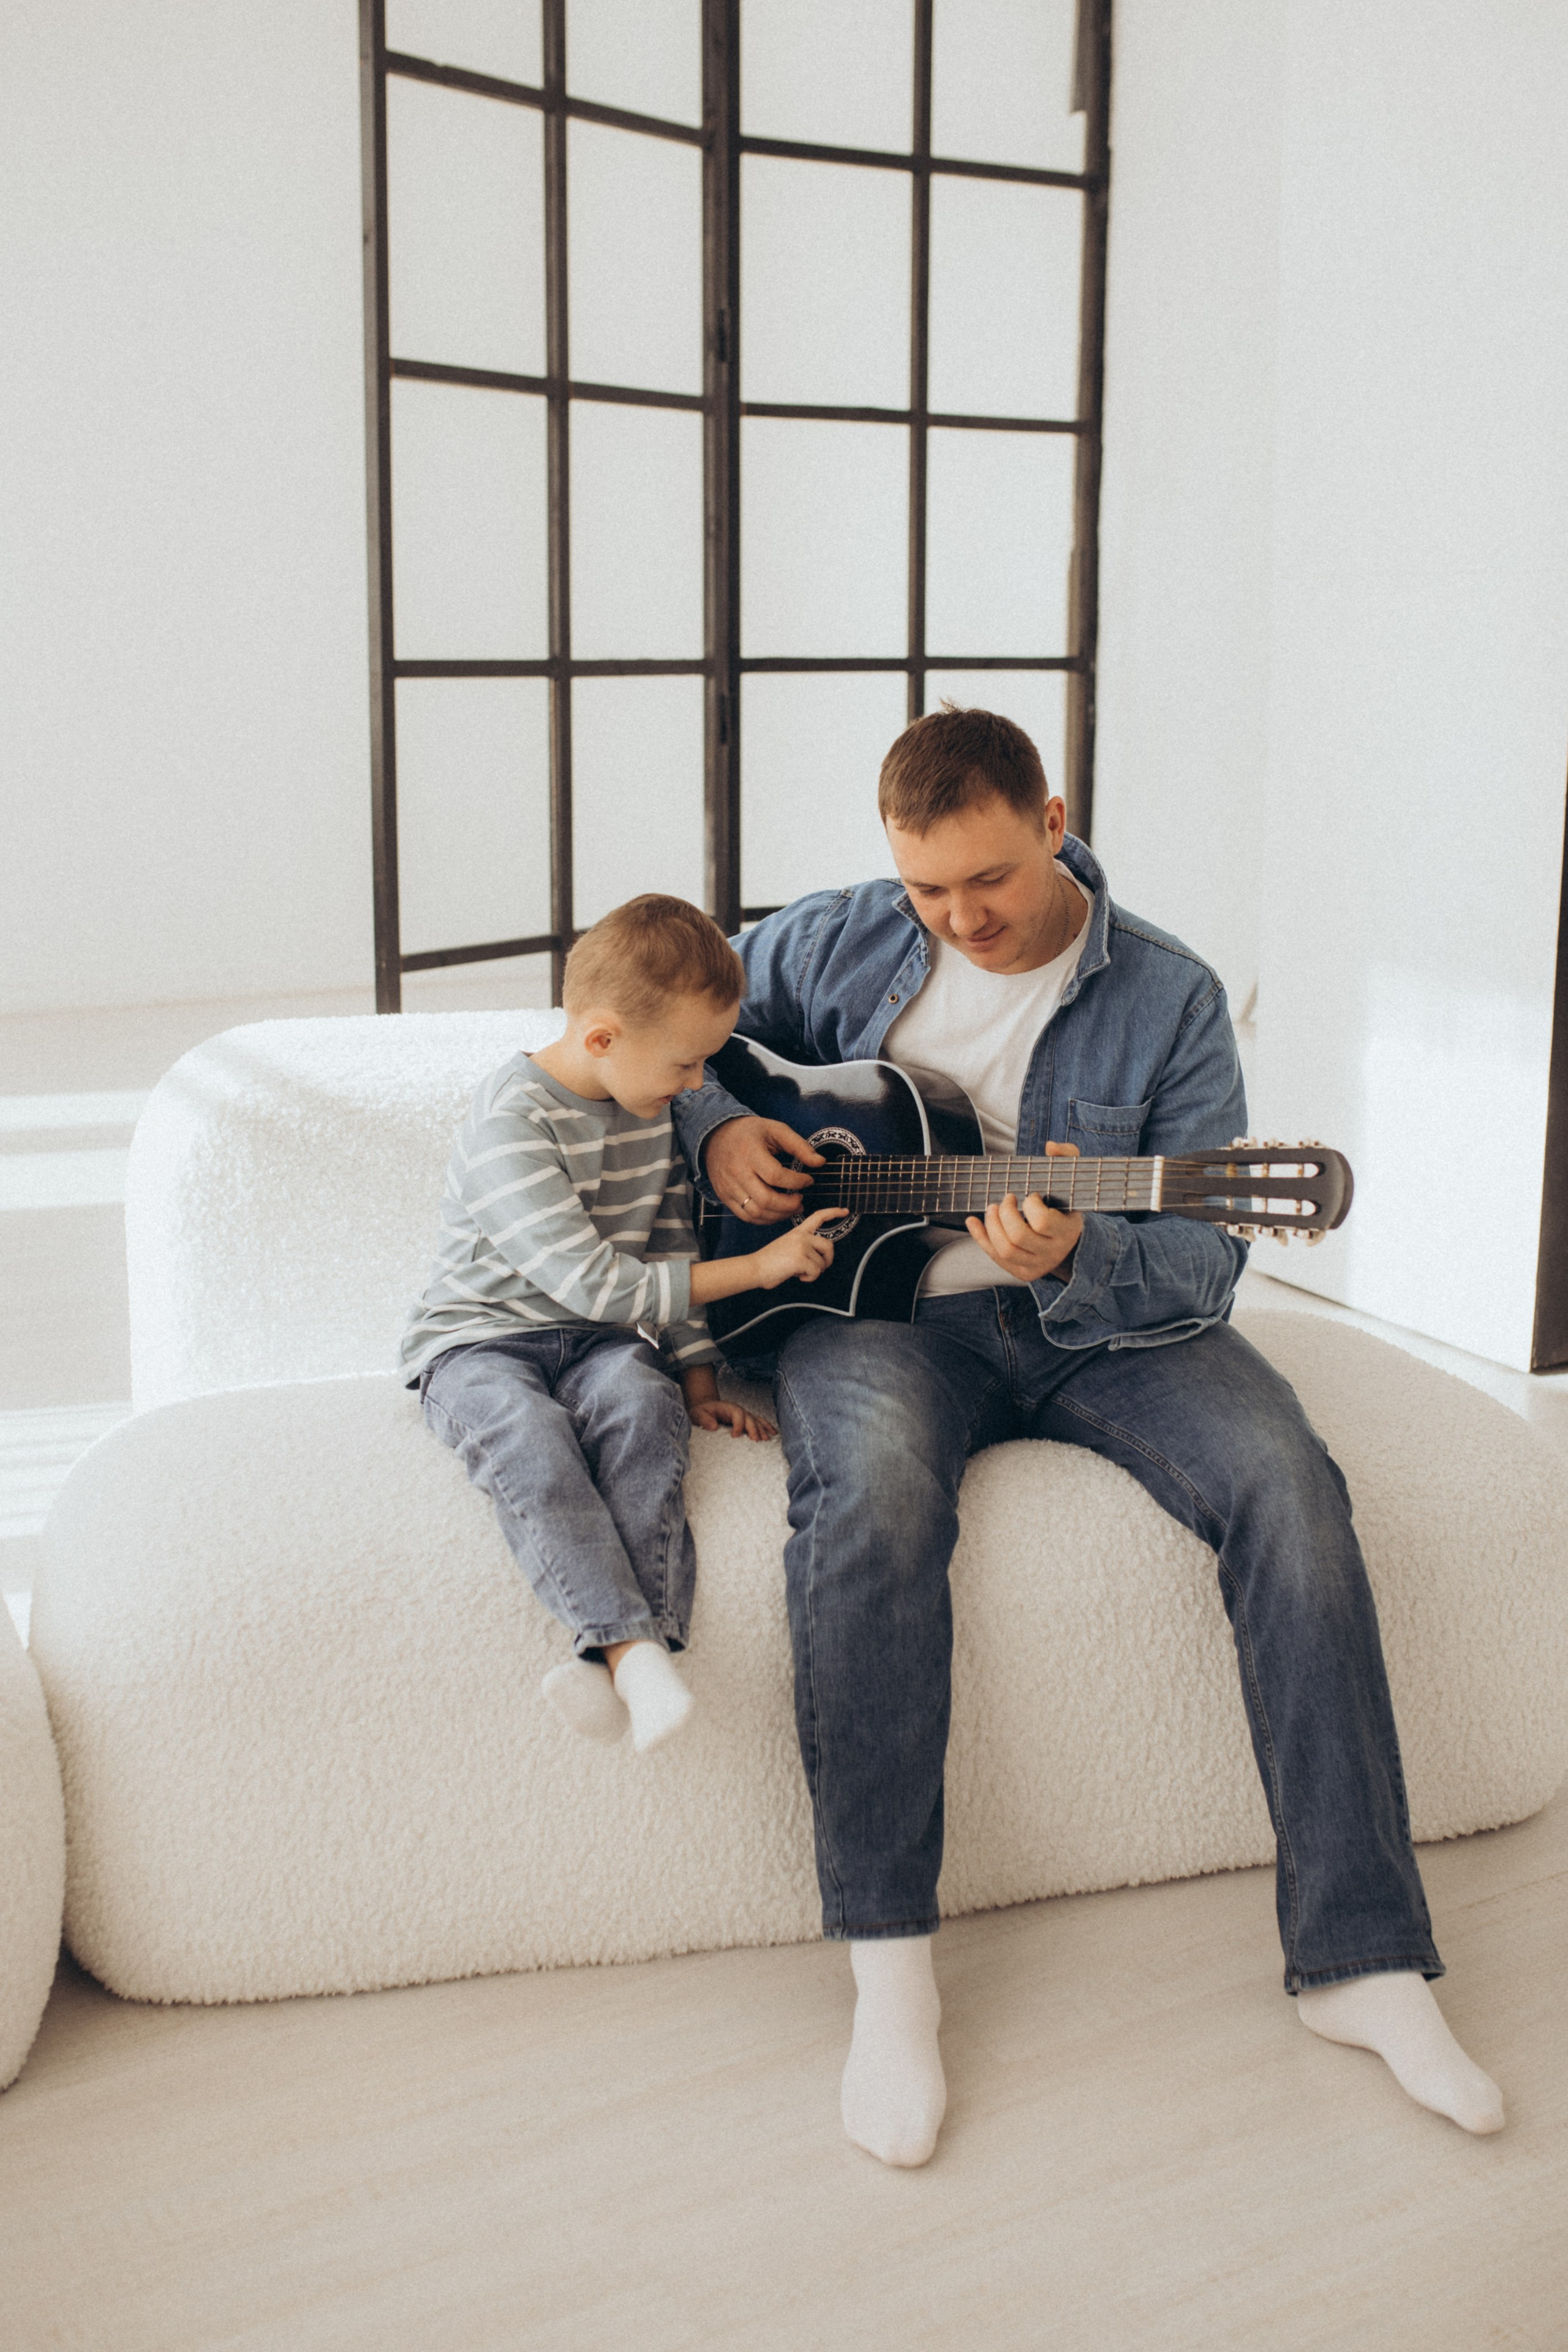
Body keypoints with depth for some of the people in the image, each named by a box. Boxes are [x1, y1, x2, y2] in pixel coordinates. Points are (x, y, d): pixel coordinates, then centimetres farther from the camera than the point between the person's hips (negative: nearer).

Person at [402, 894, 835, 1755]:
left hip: (597, 1342, 5)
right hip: (480, 1342, -5)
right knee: (531, 1436, -36)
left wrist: (699, 1384, 10)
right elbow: (592, 1282, -24)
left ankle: (612, 1652, -40)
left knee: (641, 1404, -29)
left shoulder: (651, 1110, 5)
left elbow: (670, 1249, 16)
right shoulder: (512, 1126, -20)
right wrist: (758, 1268, -20)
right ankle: (633, 1647, -44)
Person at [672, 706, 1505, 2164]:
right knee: (875, 1482, -36)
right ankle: (889, 1974, -28)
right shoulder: (835, 945, 3)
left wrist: (1078, 1259, -29)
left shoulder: (1167, 999, -3)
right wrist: (715, 1126, -5)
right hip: (880, 1305, 0)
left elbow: (1204, 1259, -7)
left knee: (1286, 1483, -26)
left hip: (1099, 1321, 1)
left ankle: (1359, 1960, -17)